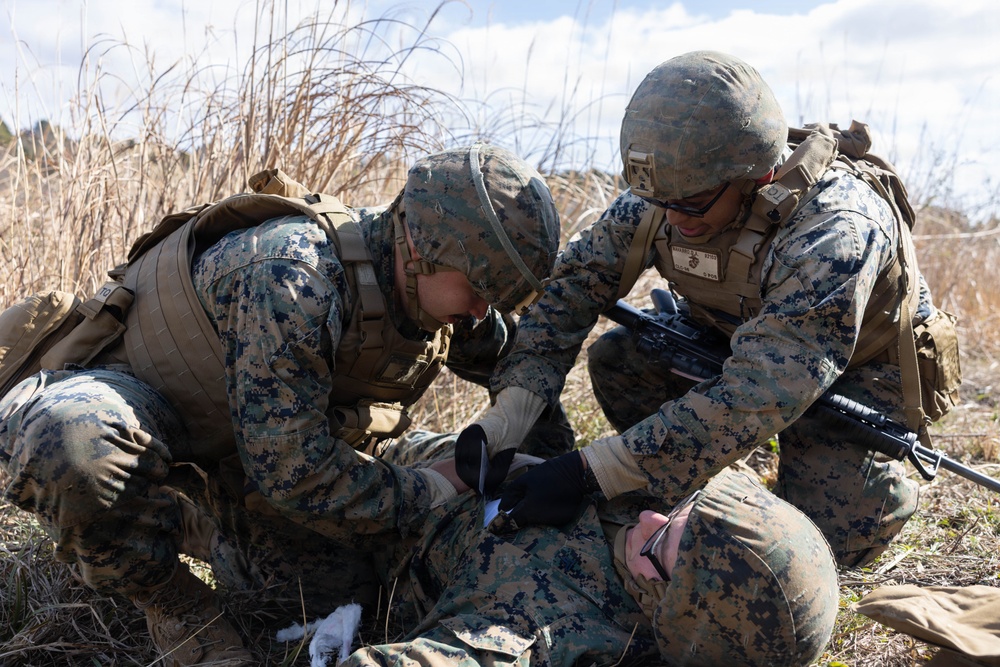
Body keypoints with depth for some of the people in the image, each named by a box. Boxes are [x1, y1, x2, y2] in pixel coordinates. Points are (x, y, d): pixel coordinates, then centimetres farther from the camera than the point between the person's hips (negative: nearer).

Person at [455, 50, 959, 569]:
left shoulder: (835, 233, -41)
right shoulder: (664, 194, -22)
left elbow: (758, 396, -47)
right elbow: (575, 281, -18)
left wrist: (591, 472, -51)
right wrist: (506, 419, -32)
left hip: (862, 366, -5)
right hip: (745, 338, 6)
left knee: (826, 534, -22)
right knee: (616, 359, -13)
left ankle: (884, 485, 12)